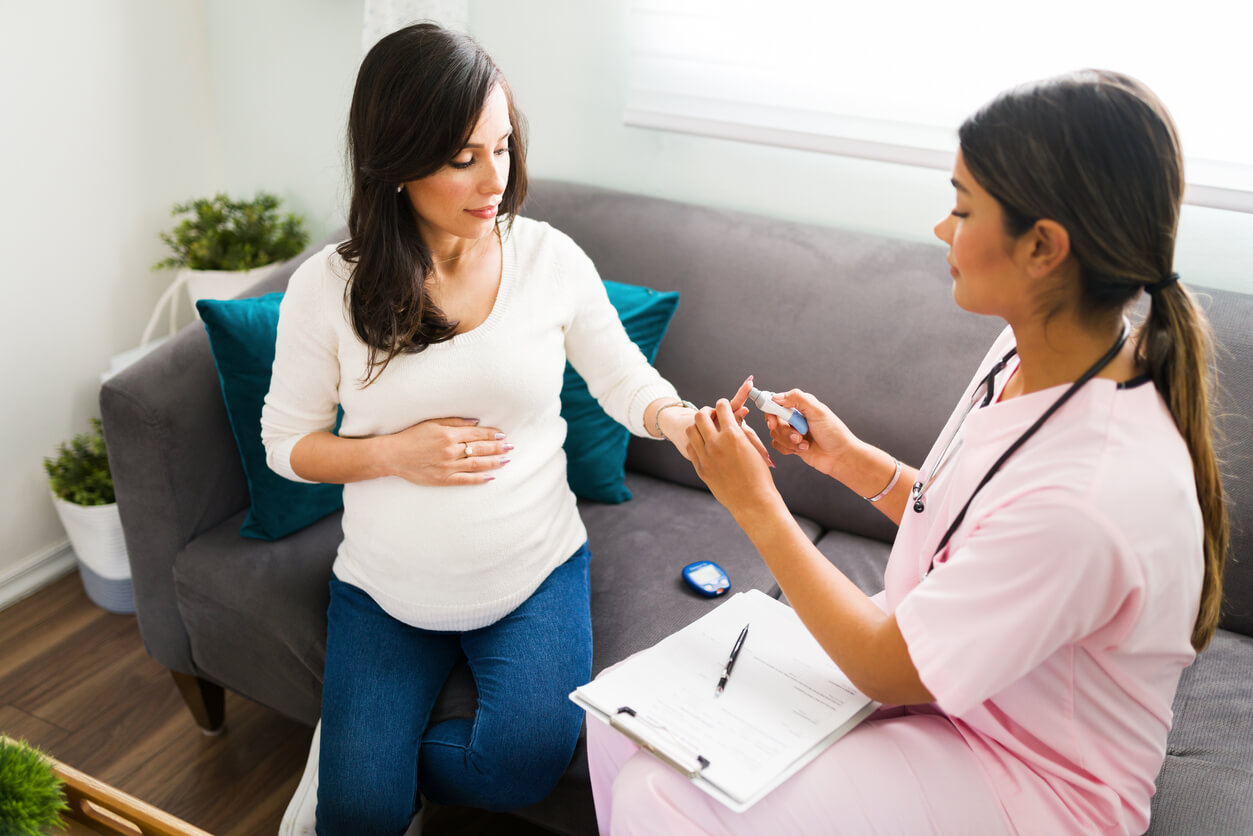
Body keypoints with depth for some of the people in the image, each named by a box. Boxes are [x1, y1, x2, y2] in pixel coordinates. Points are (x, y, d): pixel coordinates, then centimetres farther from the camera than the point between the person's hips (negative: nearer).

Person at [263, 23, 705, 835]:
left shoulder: (550, 257, -10)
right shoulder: (328, 287, -12)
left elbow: (625, 379, -1)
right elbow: (287, 441, -2)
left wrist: (685, 421, -23)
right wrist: (395, 453, -20)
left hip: (534, 570, 1)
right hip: (387, 586, 0)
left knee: (527, 765, -17)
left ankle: (354, 749, 13)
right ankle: (354, 755, 32)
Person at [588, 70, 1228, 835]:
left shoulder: (1093, 494, -34)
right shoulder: (1031, 356, -6)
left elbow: (890, 670, -22)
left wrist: (755, 504, -17)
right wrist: (854, 461, -1)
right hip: (941, 680, 8)